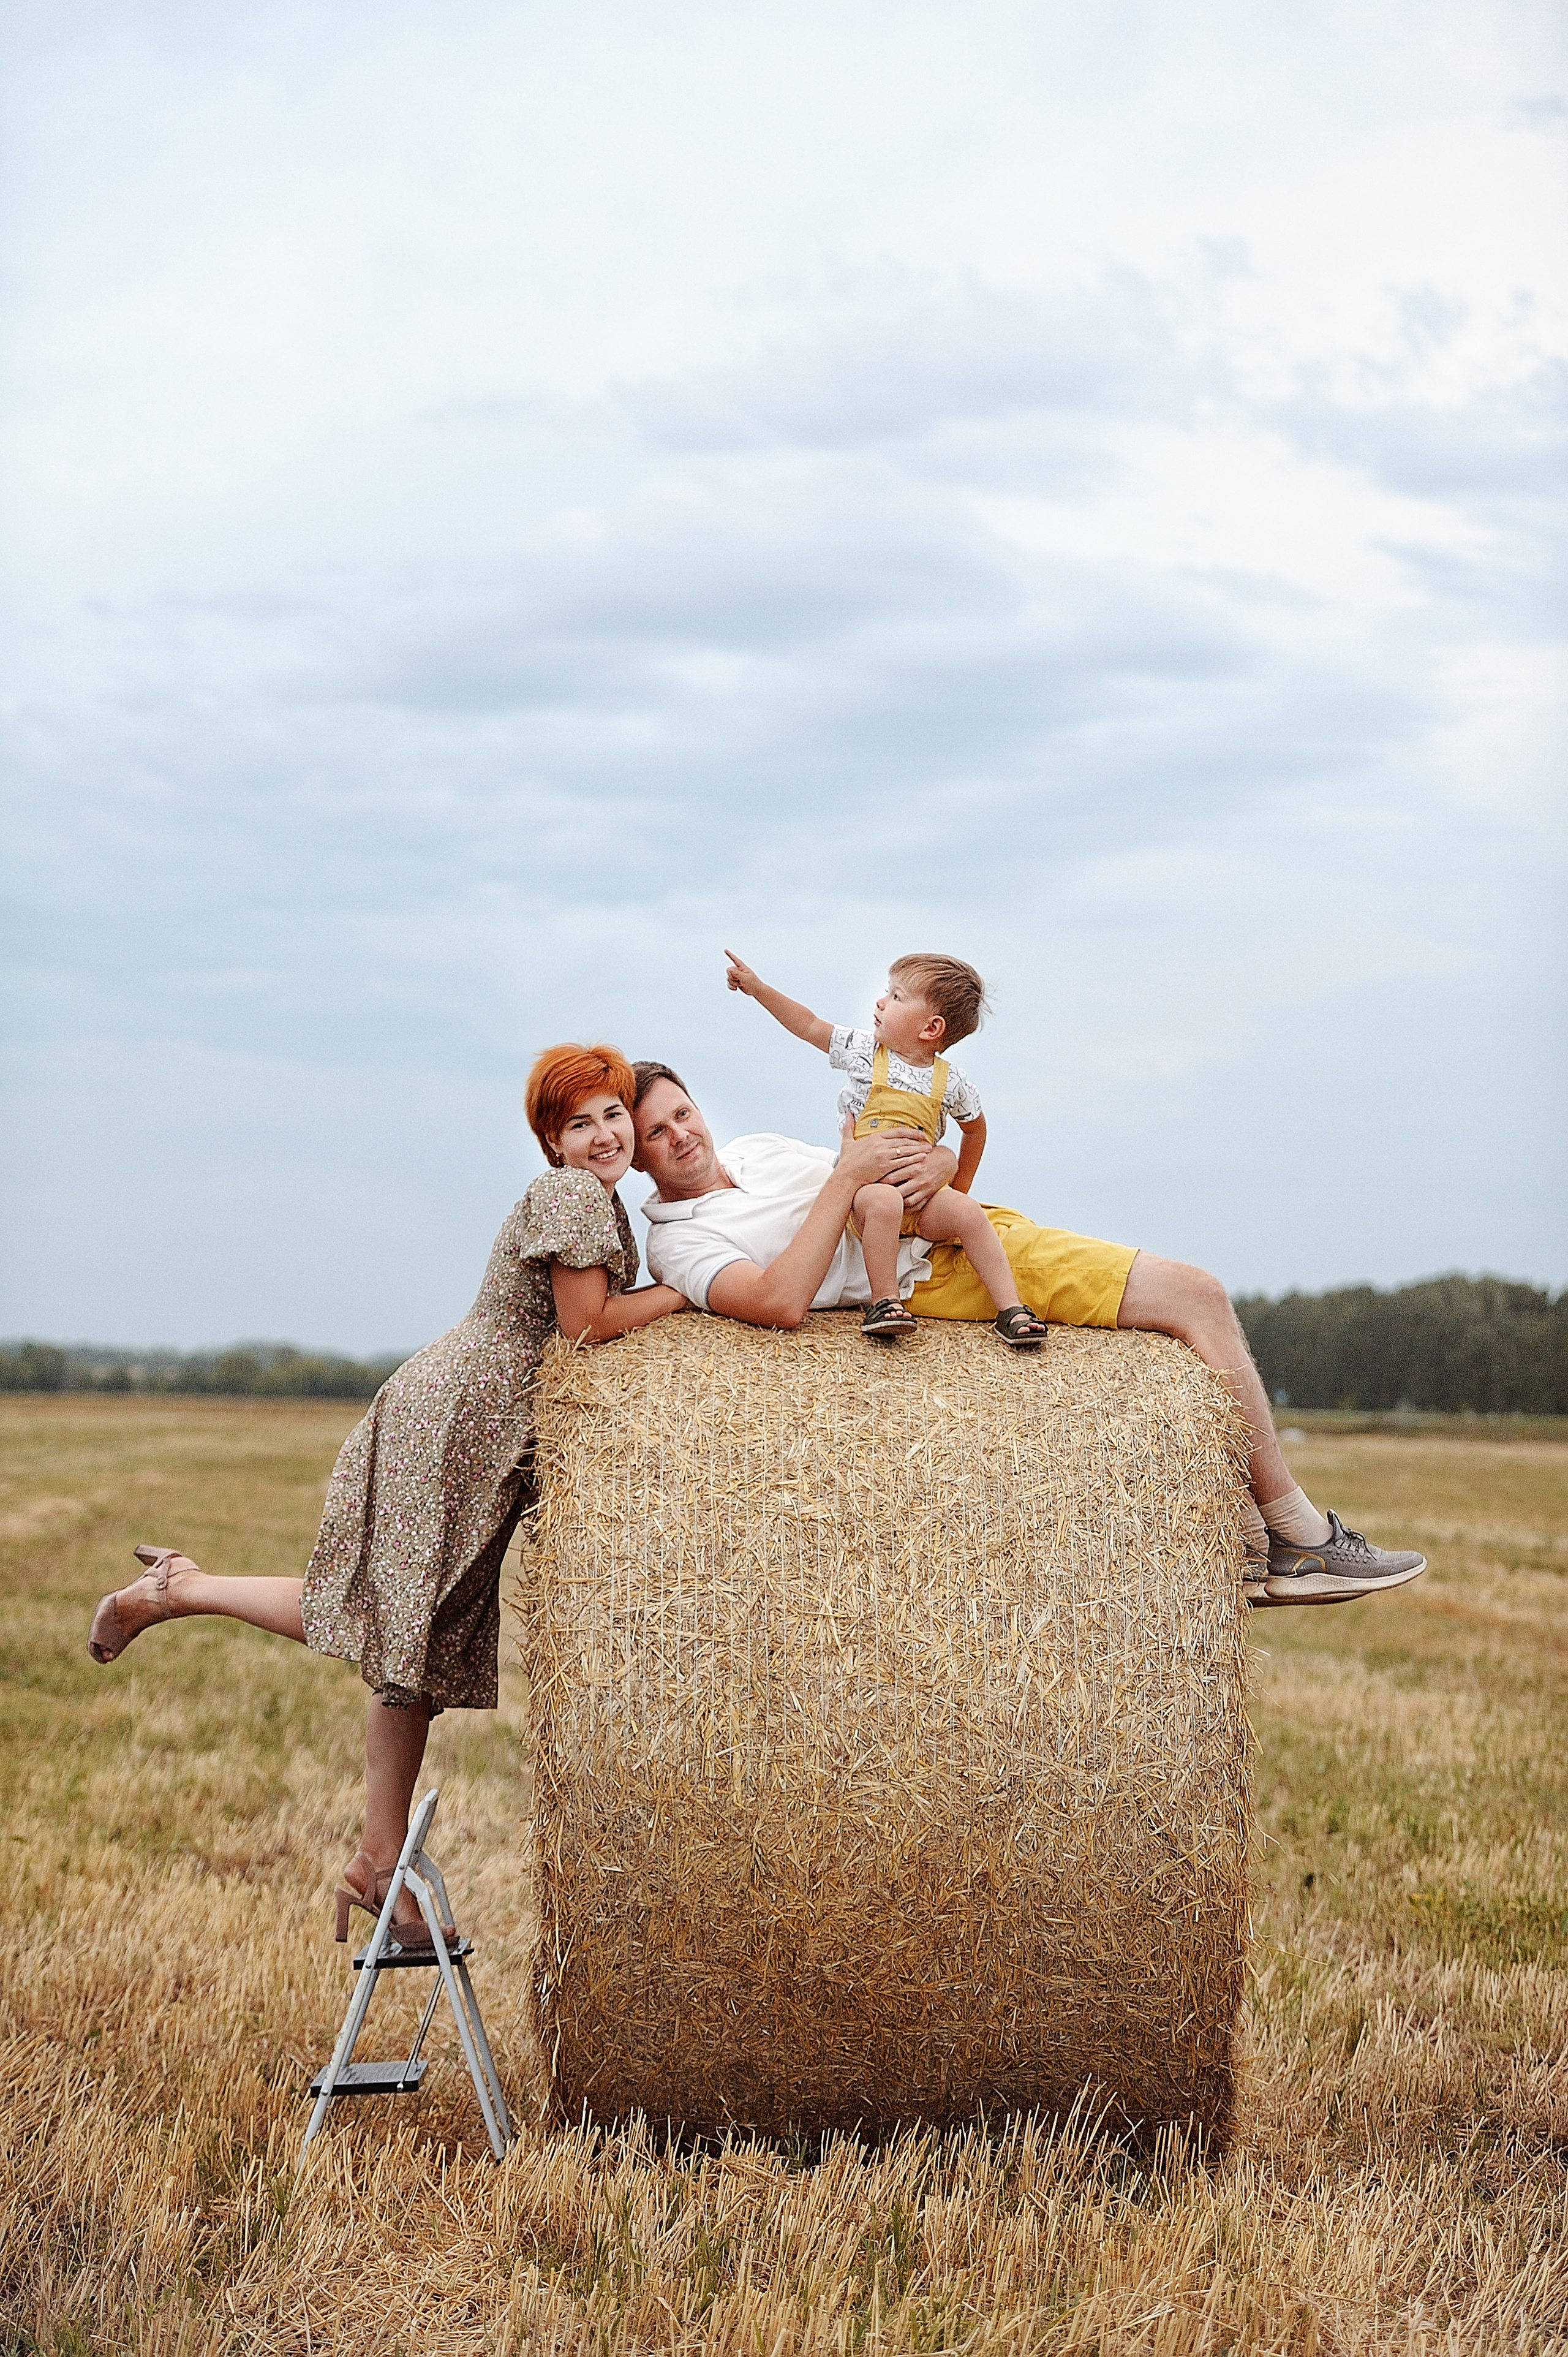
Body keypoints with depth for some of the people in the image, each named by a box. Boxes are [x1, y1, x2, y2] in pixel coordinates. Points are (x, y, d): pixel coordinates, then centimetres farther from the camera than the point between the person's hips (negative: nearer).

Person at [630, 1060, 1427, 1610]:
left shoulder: (757, 1150, 17)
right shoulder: (677, 1241, -6)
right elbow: (781, 1301, -27)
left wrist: (935, 1163, -6)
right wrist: (845, 1178, -21)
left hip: (969, 1227, 8)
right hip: (932, 1276, -8)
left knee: (1195, 1297, 1)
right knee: (1195, 1296, -13)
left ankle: (1255, 1548, 5)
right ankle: (1302, 1538, -6)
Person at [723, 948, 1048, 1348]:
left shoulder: (951, 1082, 1)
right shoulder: (865, 1052, 1)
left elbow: (975, 1128, 18)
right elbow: (809, 1026, 8)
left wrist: (959, 1188, 18)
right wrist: (757, 987, 5)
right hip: (865, 1184, -1)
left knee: (968, 1213, -23)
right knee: (883, 1203, -36)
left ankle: (1011, 1309, -20)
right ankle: (883, 1301, -30)